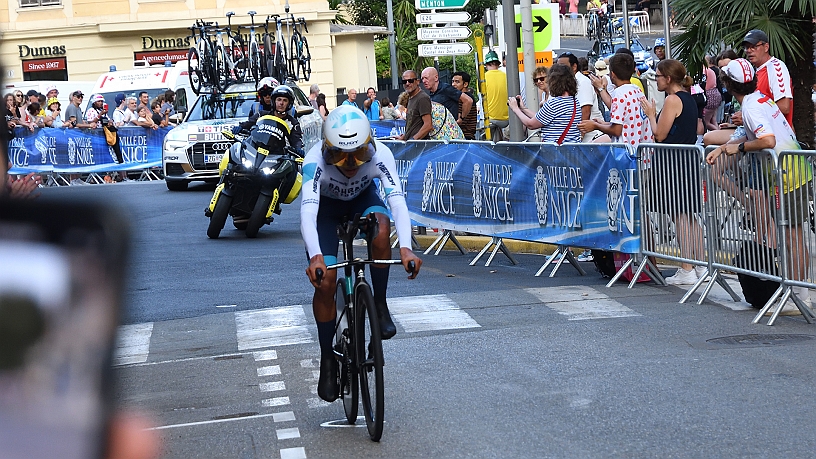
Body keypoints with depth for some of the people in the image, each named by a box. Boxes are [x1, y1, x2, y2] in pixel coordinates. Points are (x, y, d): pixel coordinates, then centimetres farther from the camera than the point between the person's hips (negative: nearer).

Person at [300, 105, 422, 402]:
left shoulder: (380, 155, -34)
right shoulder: (315, 161, -37)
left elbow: (397, 200, -43)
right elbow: (307, 210, -47)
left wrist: (406, 248, -59)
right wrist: (315, 256, -64)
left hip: (363, 199, 1)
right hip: (327, 207, -1)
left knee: (381, 225, -35)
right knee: (325, 280, -14)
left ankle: (380, 304, -14)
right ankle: (327, 360, 3)